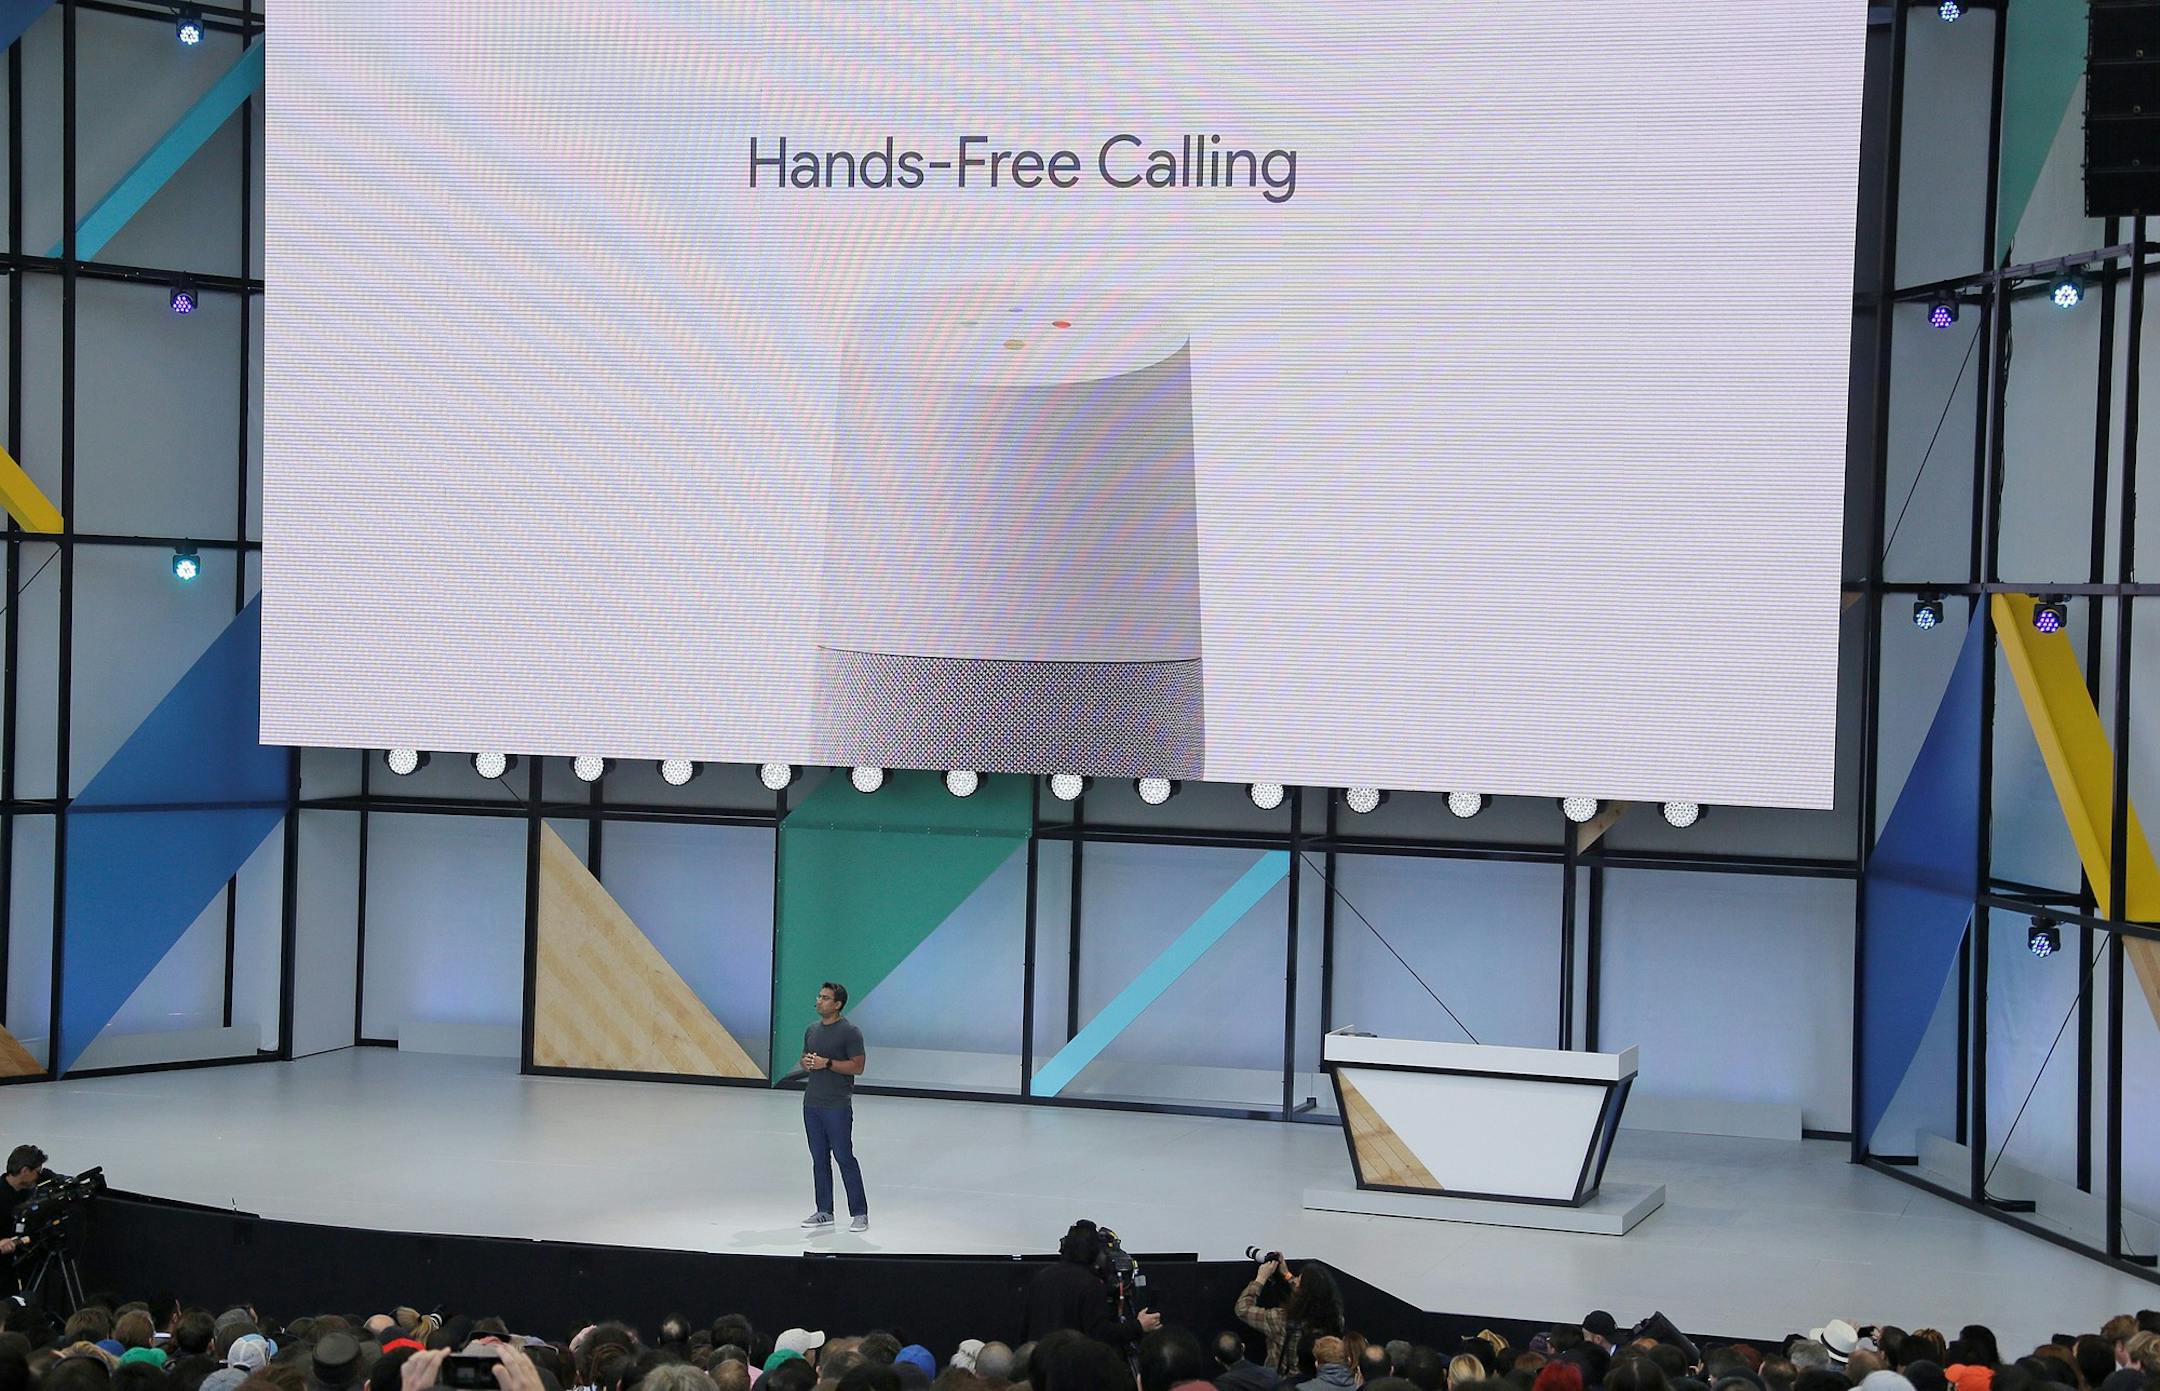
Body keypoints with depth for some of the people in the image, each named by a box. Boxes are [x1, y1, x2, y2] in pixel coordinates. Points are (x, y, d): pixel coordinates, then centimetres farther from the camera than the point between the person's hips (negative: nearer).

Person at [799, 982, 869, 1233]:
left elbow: (858, 1066, -12)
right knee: (819, 1158, 10)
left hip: (837, 1106, -7)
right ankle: (824, 1212, 17)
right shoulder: (812, 1030, 13)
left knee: (844, 1158, -5)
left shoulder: (850, 1032, -9)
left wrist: (827, 1063, -19)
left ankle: (860, 1213, 2)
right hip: (811, 1104, 7)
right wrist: (807, 1062, -2)